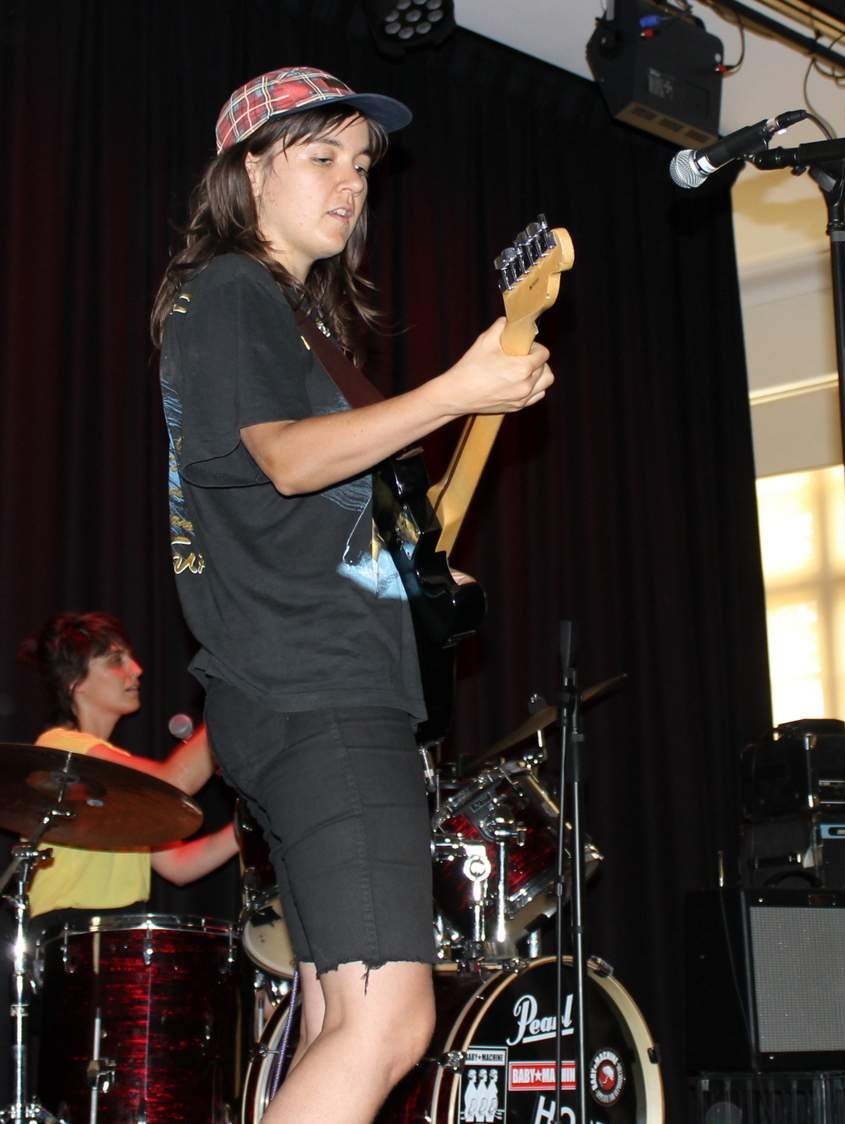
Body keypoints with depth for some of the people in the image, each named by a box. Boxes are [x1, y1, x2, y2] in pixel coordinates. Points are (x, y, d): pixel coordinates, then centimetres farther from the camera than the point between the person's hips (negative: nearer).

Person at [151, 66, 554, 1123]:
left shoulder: (309, 315, 27)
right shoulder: (226, 292, -2)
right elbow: (286, 457, -18)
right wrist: (457, 391, -24)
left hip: (347, 689, 10)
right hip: (308, 693, -10)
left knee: (341, 1019, 7)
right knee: (385, 1018, -19)